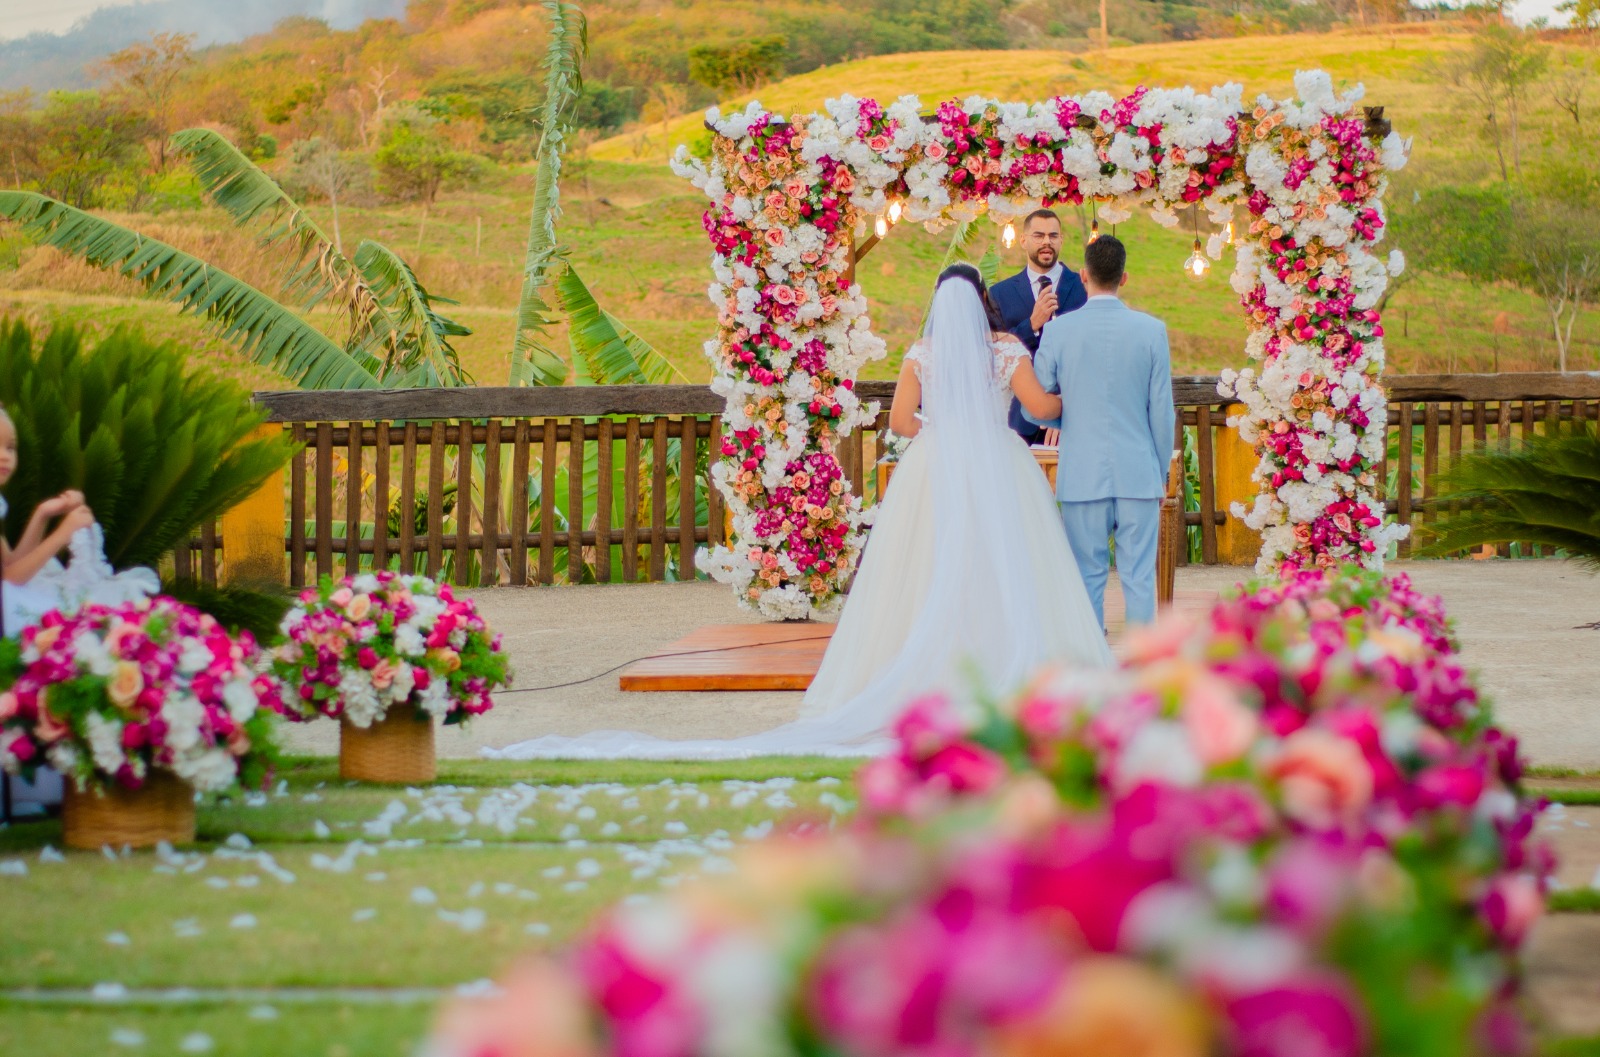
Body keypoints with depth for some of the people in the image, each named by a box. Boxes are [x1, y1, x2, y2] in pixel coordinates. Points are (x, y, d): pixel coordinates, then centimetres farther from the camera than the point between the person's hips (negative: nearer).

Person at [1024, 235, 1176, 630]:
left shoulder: (1058, 331, -4)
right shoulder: (1152, 330, -2)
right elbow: (1162, 409, 3)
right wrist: (1162, 471, 14)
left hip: (1083, 475, 0)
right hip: (1139, 476, 0)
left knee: (1088, 580, 5)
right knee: (1139, 579, 2)